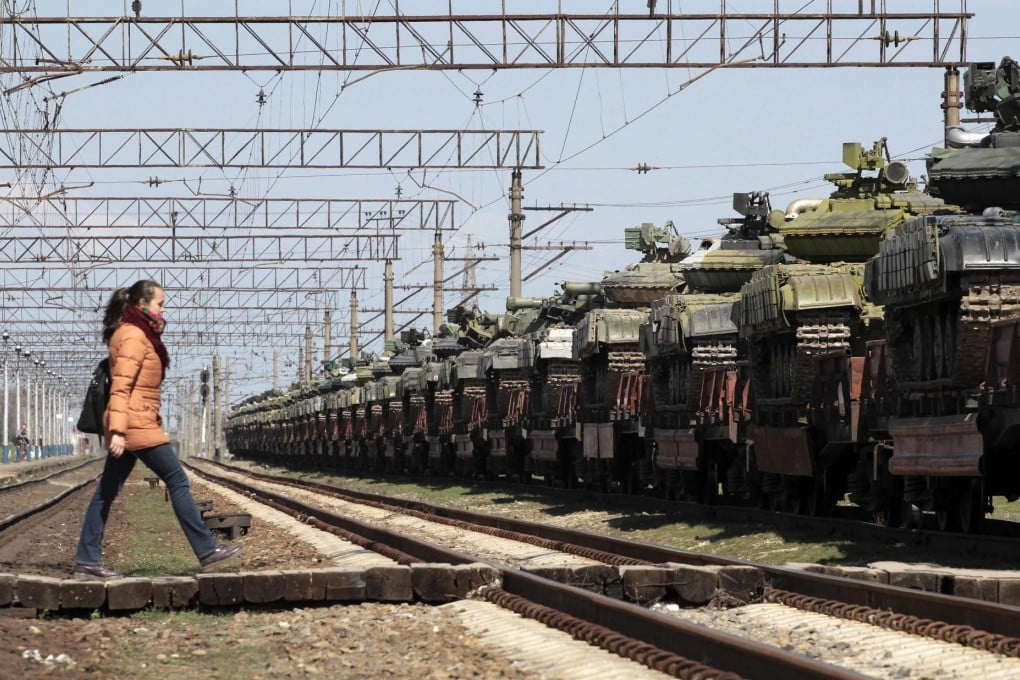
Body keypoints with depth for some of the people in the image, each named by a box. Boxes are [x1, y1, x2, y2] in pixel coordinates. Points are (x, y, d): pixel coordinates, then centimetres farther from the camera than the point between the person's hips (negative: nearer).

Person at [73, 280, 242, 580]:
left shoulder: (136, 334, 19)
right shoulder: (134, 336, -12)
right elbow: (121, 386, -20)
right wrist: (117, 430, -26)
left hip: (129, 426, 10)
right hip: (137, 424, -10)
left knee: (107, 491, 6)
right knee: (178, 482, -4)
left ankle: (87, 560, 6)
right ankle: (207, 550, 0)